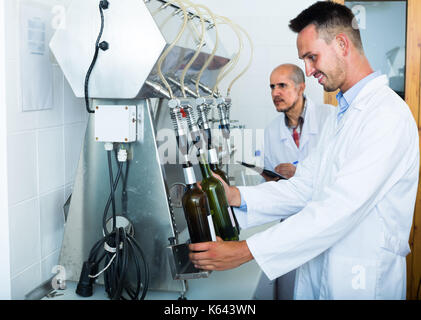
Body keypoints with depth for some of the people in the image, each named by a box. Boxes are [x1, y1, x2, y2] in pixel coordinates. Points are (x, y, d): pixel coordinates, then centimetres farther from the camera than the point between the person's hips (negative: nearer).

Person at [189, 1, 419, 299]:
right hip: (317, 274, 8)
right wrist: (236, 196, -8)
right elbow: (305, 187, 7)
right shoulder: (339, 118, 14)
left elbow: (341, 207, -26)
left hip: (362, 283, -8)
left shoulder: (388, 114, -18)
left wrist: (247, 250, -28)